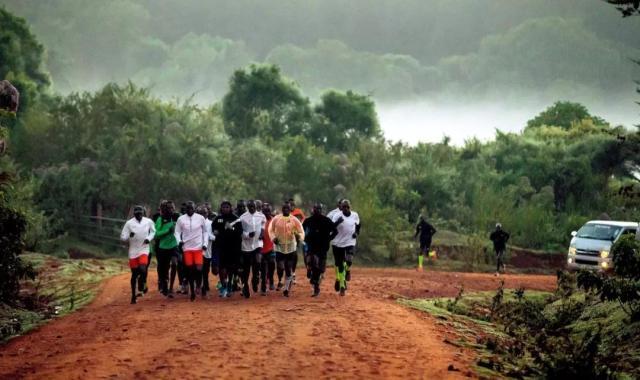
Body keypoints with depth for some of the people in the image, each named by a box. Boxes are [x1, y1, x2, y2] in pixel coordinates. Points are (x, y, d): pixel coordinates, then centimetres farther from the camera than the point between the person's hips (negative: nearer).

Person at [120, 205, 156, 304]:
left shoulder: (148, 222, -1)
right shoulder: (129, 223, -6)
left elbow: (153, 231, 17)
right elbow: (122, 237, -5)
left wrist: (149, 238, -3)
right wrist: (129, 236, -27)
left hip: (144, 249, 0)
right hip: (133, 251, 0)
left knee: (142, 269, -24)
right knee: (134, 273, 3)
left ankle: (141, 281, 8)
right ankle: (133, 295, 15)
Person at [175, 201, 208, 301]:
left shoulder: (200, 218, 1)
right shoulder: (181, 219, 1)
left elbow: (205, 232, 9)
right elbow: (177, 232, 4)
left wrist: (205, 243, -1)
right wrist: (179, 241, -14)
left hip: (198, 247, -1)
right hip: (187, 248, 1)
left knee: (199, 268, -14)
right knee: (189, 270, 4)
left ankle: (198, 285, 13)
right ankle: (192, 291, 16)